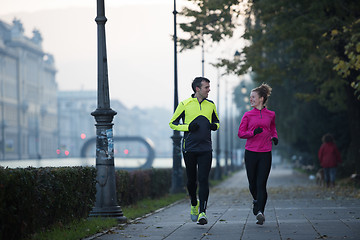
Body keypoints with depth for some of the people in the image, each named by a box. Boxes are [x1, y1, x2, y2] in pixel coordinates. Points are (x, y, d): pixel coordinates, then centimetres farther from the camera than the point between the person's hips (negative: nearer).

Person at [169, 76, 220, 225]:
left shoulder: (211, 105, 8)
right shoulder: (185, 104, -2)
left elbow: (216, 121, 22)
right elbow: (172, 123, 3)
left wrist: (215, 126, -2)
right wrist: (188, 127, -13)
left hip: (205, 149, 1)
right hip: (189, 149, -1)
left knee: (203, 180, -10)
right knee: (191, 180, 8)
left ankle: (202, 213, -12)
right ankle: (194, 204, 34)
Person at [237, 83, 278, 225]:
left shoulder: (270, 115, 8)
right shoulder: (248, 115, 4)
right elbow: (240, 133, 4)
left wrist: (274, 137, 6)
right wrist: (253, 132, -12)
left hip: (265, 153, -1)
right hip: (251, 152, 1)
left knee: (261, 184, -10)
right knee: (252, 183, 7)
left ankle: (260, 212, -15)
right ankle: (256, 200, 37)